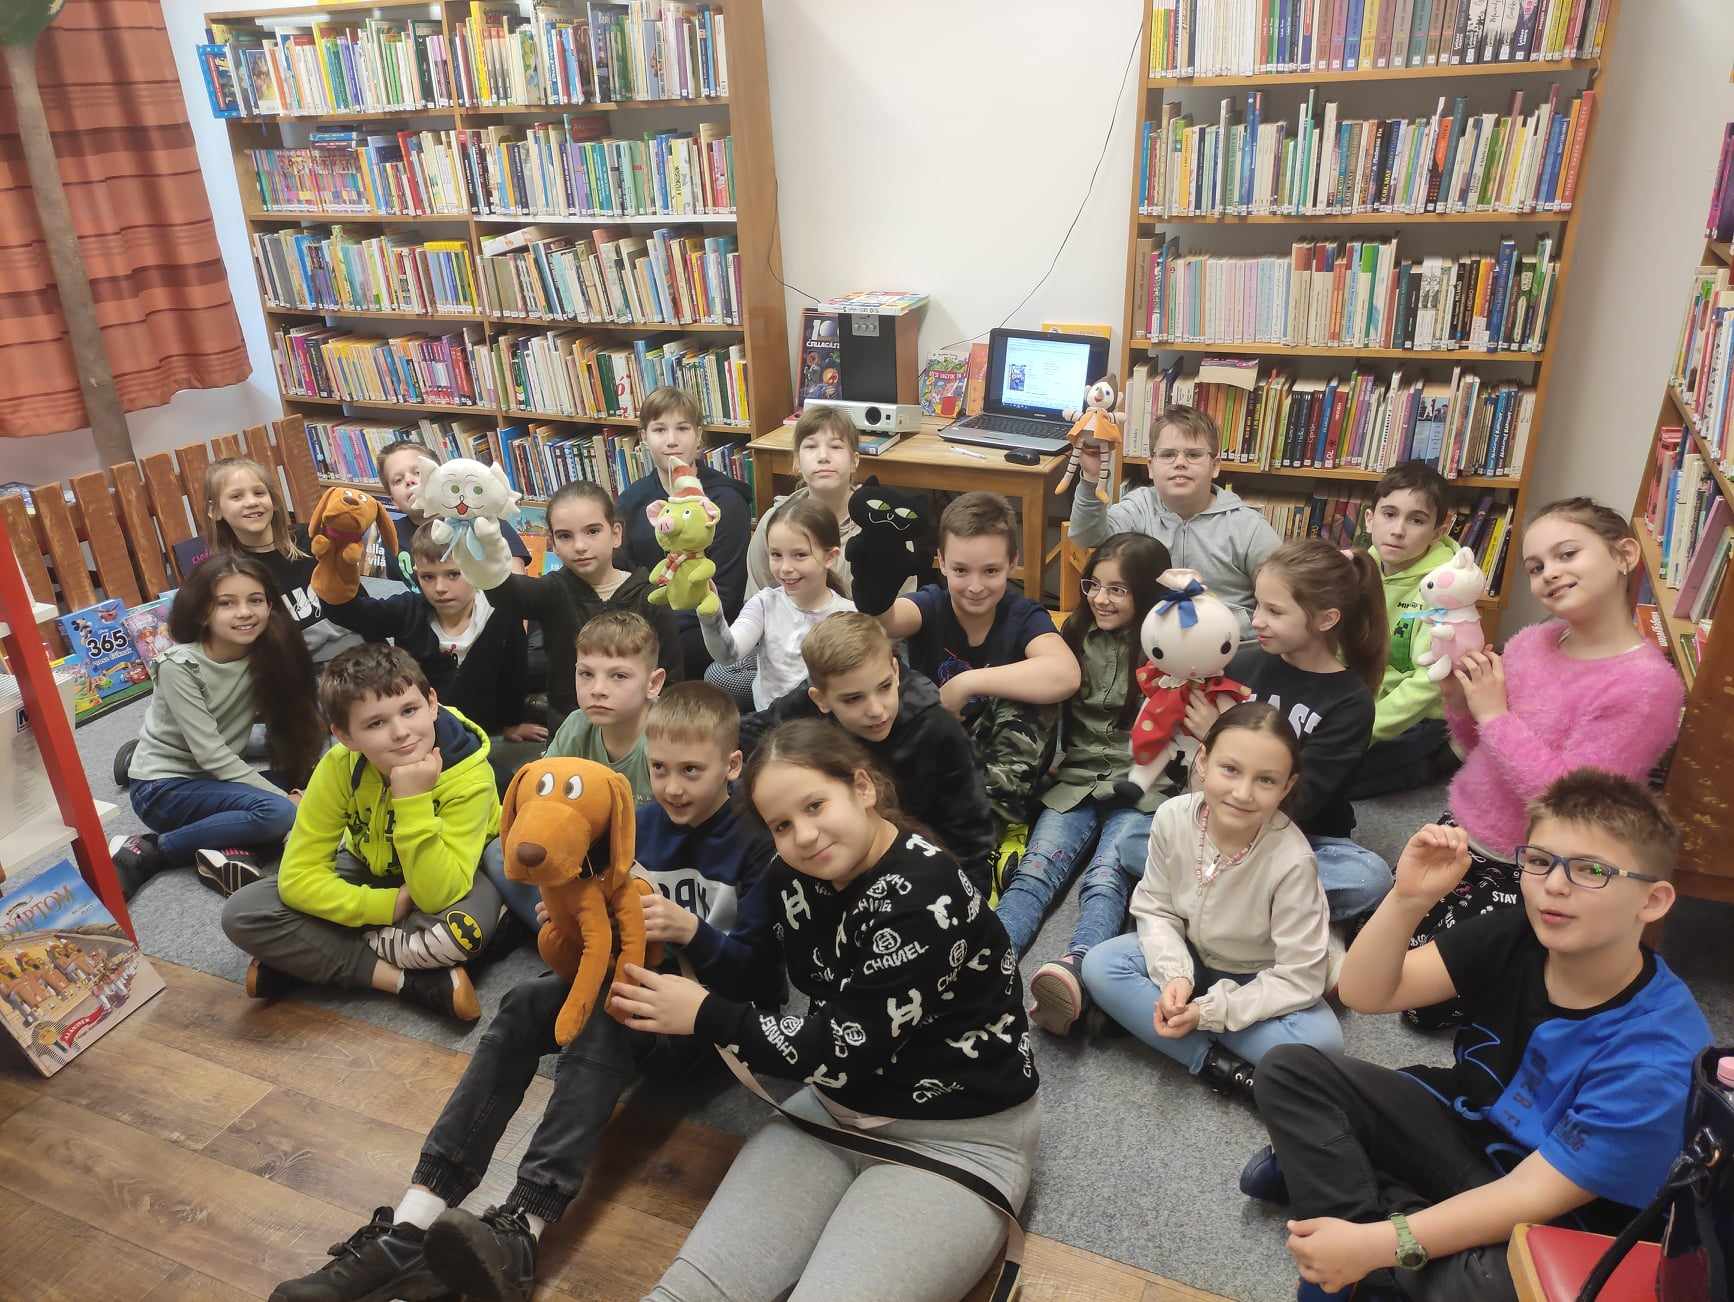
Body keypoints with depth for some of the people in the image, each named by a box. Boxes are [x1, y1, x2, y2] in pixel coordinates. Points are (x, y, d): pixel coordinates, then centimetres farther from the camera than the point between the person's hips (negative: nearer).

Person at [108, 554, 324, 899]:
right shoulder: (180, 666, -21)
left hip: (216, 780, 6)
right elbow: (212, 755, -22)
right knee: (278, 813, -29)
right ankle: (147, 852, -14)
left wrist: (299, 785, -20)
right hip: (163, 786, -6)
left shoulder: (265, 655, -6)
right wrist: (285, 797, -23)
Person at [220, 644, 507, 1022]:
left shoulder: (469, 775, -31)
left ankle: (301, 961, -16)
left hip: (446, 879, -3)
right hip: (370, 873, 3)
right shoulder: (340, 766, -24)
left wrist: (413, 799, -43)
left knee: (465, 928, -38)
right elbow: (297, 877, -20)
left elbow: (436, 897, -35)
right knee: (242, 913, -18)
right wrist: (390, 906, -30)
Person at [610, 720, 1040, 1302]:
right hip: (835, 1110, 6)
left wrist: (706, 1016, -16)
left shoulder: (925, 897, -25)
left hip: (955, 1139, -5)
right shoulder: (792, 877, -3)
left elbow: (848, 1049, -22)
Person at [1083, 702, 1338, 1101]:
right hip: (1190, 956, 3)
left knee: (1320, 1041, -30)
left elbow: (1298, 977, -24)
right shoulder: (1173, 817, -22)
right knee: (1100, 966, -20)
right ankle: (1218, 1065, -21)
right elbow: (1155, 909, -8)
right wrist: (1175, 974, -25)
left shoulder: (1292, 859, -32)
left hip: (1258, 981, -3)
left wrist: (1209, 1010, -27)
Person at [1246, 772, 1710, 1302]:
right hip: (1465, 1126, 4)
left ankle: (1332, 1171, -12)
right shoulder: (1510, 938, -15)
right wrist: (1409, 899, -33)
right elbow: (1366, 993, -15)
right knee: (1290, 1070, -9)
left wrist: (1378, 1244, -33)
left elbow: (1533, 1195, -27)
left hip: (1553, 1225, -4)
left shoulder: (1660, 1056, -27)